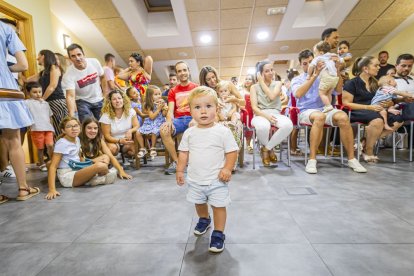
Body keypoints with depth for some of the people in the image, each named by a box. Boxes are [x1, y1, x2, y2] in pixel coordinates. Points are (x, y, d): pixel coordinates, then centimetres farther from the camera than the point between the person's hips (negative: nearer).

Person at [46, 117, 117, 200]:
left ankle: (93, 178, -12)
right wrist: (52, 189, -29)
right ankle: (106, 177, 3)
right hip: (67, 177, -9)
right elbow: (53, 166, -20)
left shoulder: (77, 139, 9)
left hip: (77, 171, 9)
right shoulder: (62, 143, -14)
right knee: (100, 166, -30)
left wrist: (94, 162, 1)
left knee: (105, 158, 7)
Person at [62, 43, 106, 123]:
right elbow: (70, 96, -28)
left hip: (99, 100, 3)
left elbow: (102, 77, 5)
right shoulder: (69, 74, -22)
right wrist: (71, 116, -40)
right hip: (83, 102, -3)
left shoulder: (94, 62, -13)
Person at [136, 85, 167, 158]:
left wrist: (164, 108, -22)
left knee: (154, 132, -33)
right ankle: (142, 148, 7)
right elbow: (152, 117, -10)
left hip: (159, 123, -3)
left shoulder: (163, 103, 0)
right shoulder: (149, 105, 0)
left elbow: (164, 115, -4)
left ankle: (152, 148, -8)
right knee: (138, 133, -11)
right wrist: (158, 109, -14)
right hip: (150, 123, 3)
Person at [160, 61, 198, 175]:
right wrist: (169, 121, -18)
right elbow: (170, 110, 5)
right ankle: (176, 161, -14)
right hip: (178, 119, 2)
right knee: (163, 130, -28)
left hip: (193, 118, -2)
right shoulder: (173, 91, 15)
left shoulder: (196, 88, 10)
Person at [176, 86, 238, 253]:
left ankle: (218, 234, 26)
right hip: (195, 180, 4)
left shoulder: (223, 131, -13)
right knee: (199, 203, 24)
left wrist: (227, 169, -21)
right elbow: (184, 153, 5)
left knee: (219, 206, 6)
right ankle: (204, 220, 53)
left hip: (217, 180, -4)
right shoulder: (189, 133, -2)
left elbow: (232, 151, -10)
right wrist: (180, 170, 2)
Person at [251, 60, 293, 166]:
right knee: (262, 127, -41)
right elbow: (254, 107, -4)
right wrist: (266, 116, -21)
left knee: (288, 125, -34)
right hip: (260, 115, -2)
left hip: (275, 114, 2)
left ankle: (266, 148, -11)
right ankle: (269, 149, -4)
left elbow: (272, 96, -10)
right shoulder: (254, 87, 7)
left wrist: (262, 82, -2)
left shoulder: (277, 84, 12)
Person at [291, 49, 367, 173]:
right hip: (306, 111, -3)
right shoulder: (297, 79, 11)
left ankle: (351, 158, -20)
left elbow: (338, 90, 4)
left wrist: (337, 70, -8)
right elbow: (298, 94, -13)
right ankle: (312, 159, -34)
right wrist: (315, 74, -15)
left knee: (343, 117, -29)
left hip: (324, 109, 3)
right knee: (319, 117, -38)